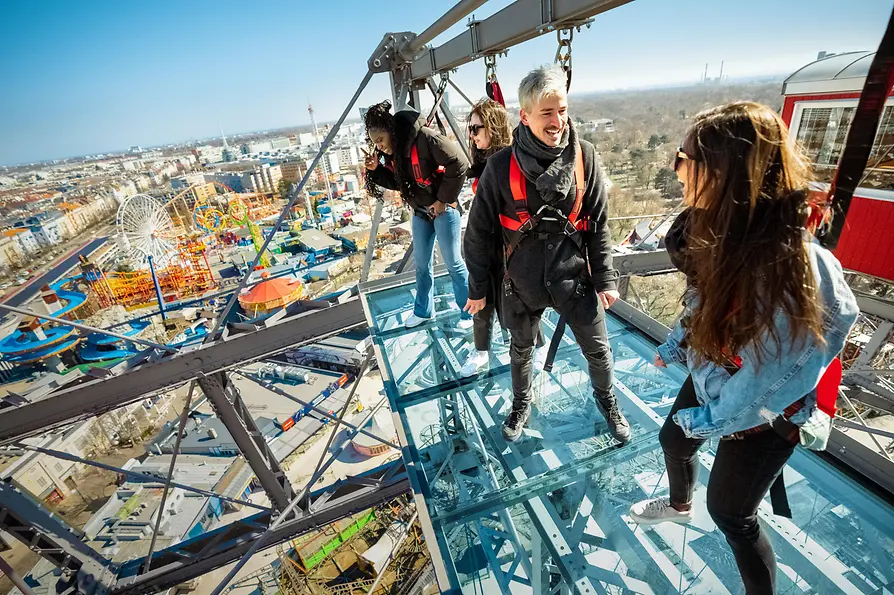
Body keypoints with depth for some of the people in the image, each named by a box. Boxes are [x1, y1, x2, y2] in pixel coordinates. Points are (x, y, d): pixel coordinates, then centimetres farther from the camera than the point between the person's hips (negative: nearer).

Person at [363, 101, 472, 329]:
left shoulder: (425, 138, -23)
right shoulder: (391, 151, 0)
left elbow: (459, 164, -22)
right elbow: (397, 182, 9)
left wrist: (443, 199, -18)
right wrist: (376, 170, -9)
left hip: (443, 208, -7)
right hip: (420, 211, 8)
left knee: (453, 262, 2)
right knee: (421, 263, 16)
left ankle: (470, 312, 21)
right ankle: (423, 311, 34)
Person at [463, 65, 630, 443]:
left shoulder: (583, 156, -7)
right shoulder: (502, 166, -13)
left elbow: (598, 223, 0)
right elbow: (479, 231, -6)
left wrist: (605, 279, 0)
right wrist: (477, 289, -1)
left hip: (574, 277, 1)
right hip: (522, 282, -1)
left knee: (598, 350, 15)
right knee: (520, 351, 20)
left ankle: (606, 401, 48)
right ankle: (521, 405, 49)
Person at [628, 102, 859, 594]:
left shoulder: (786, 269, -37)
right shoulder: (728, 235, -13)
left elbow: (766, 380, -27)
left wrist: (710, 420, -13)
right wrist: (672, 347, 13)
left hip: (759, 415, -7)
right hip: (713, 380, 8)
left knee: (729, 511, 13)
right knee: (673, 440, 28)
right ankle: (680, 505, 62)